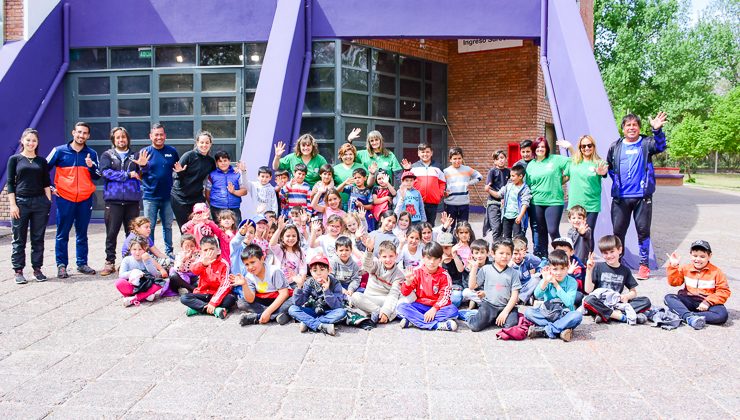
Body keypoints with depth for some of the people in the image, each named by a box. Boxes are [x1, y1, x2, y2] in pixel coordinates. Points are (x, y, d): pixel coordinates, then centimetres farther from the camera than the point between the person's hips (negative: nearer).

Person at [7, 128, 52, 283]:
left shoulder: (42, 161, 11)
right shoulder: (14, 159, 4)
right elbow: (10, 183, 1)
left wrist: (48, 202, 2)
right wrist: (13, 205, -7)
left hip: (40, 202, 2)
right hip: (20, 202, -2)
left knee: (38, 238, 6)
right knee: (19, 239, 2)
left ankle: (37, 269, 13)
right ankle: (18, 271, 7)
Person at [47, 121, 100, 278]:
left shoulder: (92, 154, 8)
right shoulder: (60, 151, 1)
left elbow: (97, 176, 7)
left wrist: (91, 166, -11)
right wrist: (50, 187, 0)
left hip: (85, 199, 2)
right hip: (64, 198, -2)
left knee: (82, 234, 9)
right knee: (62, 234, 0)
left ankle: (82, 264, 17)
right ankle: (61, 265, 7)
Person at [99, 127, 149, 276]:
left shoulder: (135, 156, 14)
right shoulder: (107, 155, 9)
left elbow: (142, 177, 6)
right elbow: (105, 172, -7)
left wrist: (143, 166, -15)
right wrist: (128, 175, -9)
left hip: (132, 200, 2)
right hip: (113, 200, -1)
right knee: (111, 233, 1)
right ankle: (110, 262, 10)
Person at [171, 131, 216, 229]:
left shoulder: (211, 161, 5)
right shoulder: (189, 155, -8)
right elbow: (176, 177, -7)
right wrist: (179, 172, -28)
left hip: (197, 198, 3)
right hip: (180, 198, -3)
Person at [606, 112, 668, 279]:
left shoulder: (646, 144, 2)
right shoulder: (615, 147, 9)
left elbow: (660, 146, -20)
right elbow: (609, 166, 24)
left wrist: (657, 130, -37)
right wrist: (616, 179, 11)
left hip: (642, 196, -2)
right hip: (620, 197, 2)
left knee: (643, 230, 1)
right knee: (618, 230, 7)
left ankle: (644, 264, 11)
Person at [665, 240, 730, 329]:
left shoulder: (716, 272, -2)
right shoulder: (685, 268, 6)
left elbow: (724, 291, -5)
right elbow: (674, 282, 2)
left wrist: (708, 302, -16)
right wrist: (673, 266, -10)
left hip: (705, 304, -2)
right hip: (688, 301, 2)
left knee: (722, 315, -31)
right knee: (668, 297, -24)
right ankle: (689, 317, -42)